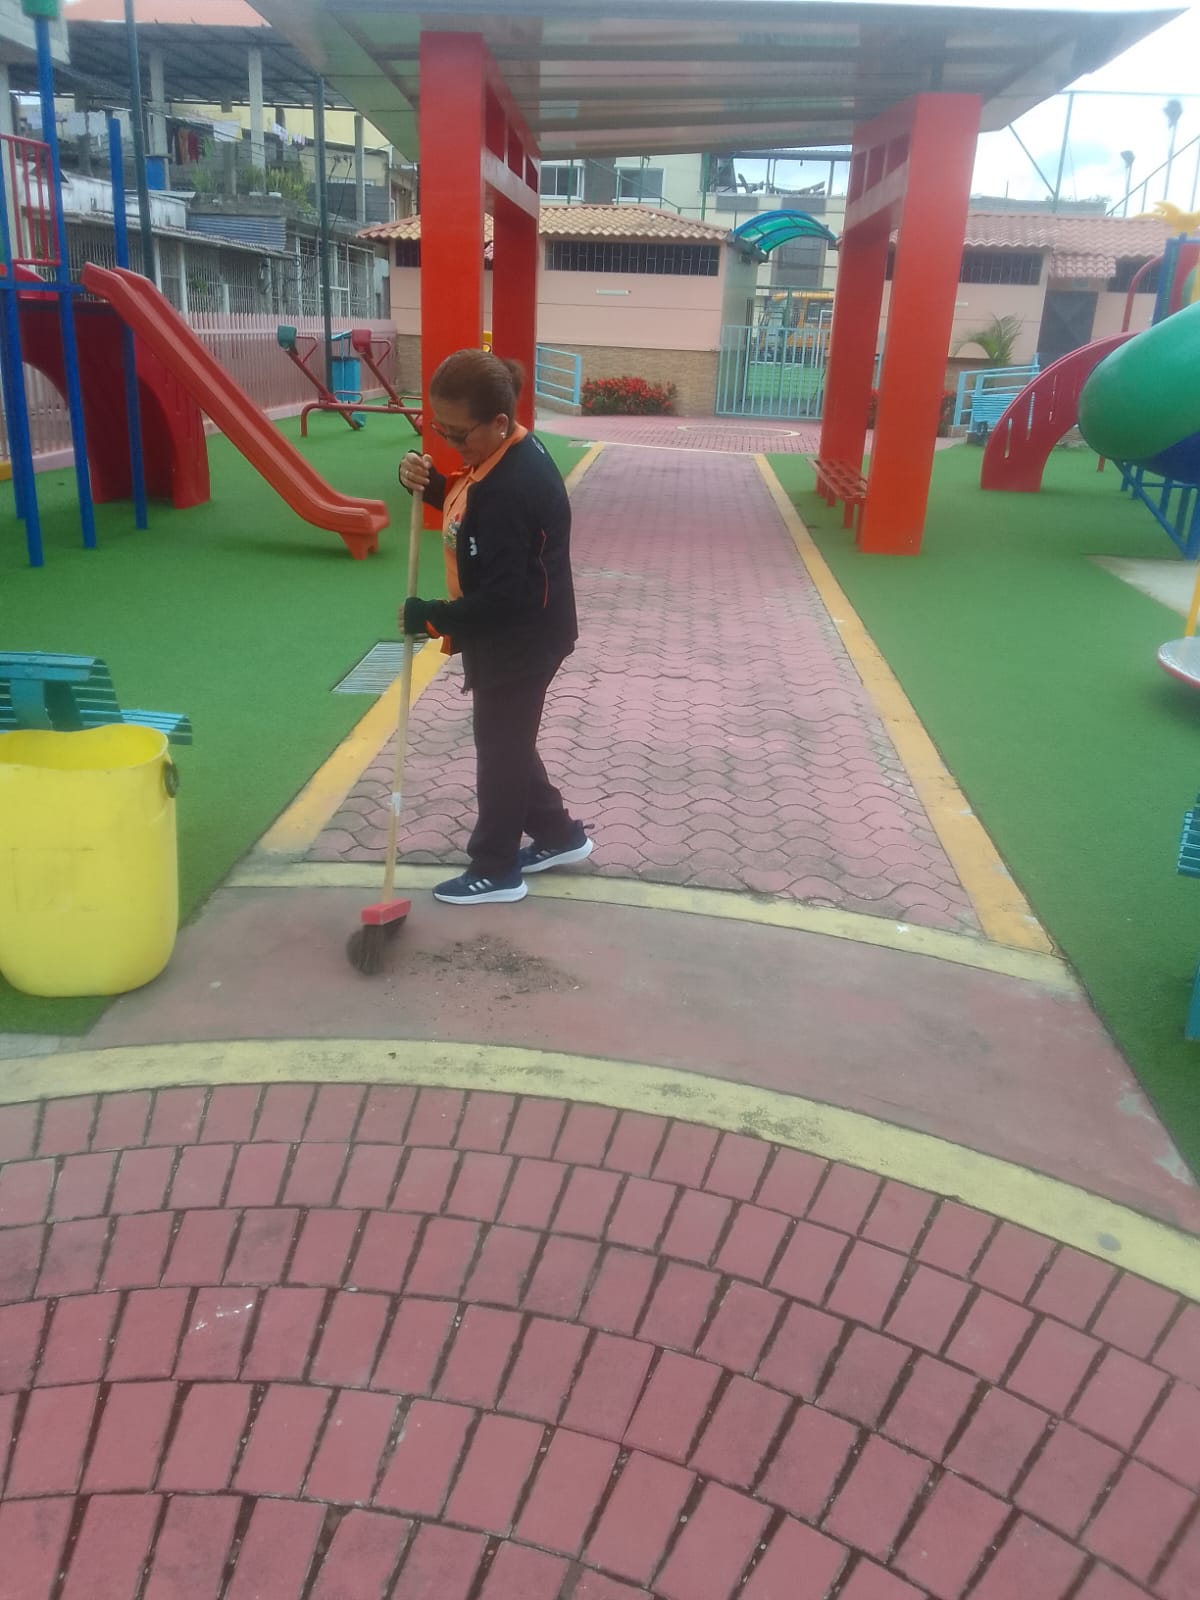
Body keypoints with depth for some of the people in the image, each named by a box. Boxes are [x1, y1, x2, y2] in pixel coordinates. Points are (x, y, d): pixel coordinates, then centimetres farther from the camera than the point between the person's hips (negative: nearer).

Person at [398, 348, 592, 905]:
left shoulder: (513, 488, -30)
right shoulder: (506, 453, 0)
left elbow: (503, 597, -31)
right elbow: (471, 509, 16)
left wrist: (432, 617, -21)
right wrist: (430, 484, -3)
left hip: (519, 642, -10)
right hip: (512, 634, 10)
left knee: (499, 748, 6)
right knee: (509, 741, 22)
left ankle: (495, 870, 24)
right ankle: (557, 834, 39)